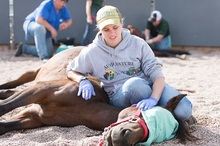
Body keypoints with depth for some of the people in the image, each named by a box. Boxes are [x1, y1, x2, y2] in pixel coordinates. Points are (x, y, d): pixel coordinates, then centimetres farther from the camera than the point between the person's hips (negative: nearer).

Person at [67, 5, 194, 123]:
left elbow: (157, 74, -11)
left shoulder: (138, 43, -3)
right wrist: (83, 80, -11)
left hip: (151, 87, 1)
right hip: (119, 95, -1)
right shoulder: (92, 52, -1)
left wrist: (153, 99, -32)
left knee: (183, 110, -27)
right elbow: (71, 71, 14)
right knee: (135, 83, -39)